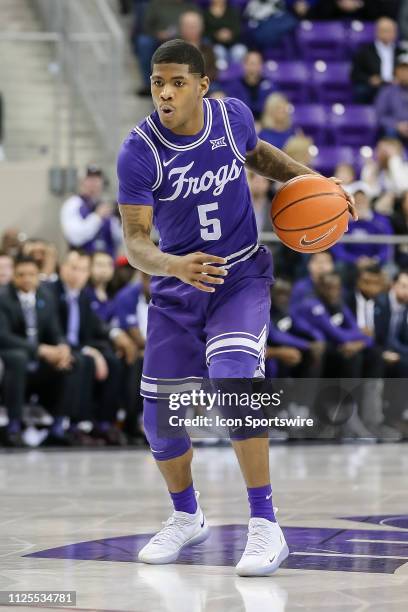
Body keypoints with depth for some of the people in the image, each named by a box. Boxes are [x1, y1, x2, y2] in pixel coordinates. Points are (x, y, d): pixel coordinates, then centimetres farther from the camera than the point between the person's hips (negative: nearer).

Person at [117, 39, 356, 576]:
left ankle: (265, 526, -20)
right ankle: (187, 517, 33)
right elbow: (135, 241, -21)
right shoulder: (139, 153, -18)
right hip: (177, 289, 1)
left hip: (241, 275, -1)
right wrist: (174, 265, -41)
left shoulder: (233, 116, -9)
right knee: (160, 418, 3)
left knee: (233, 380, -26)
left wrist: (306, 176, 3)